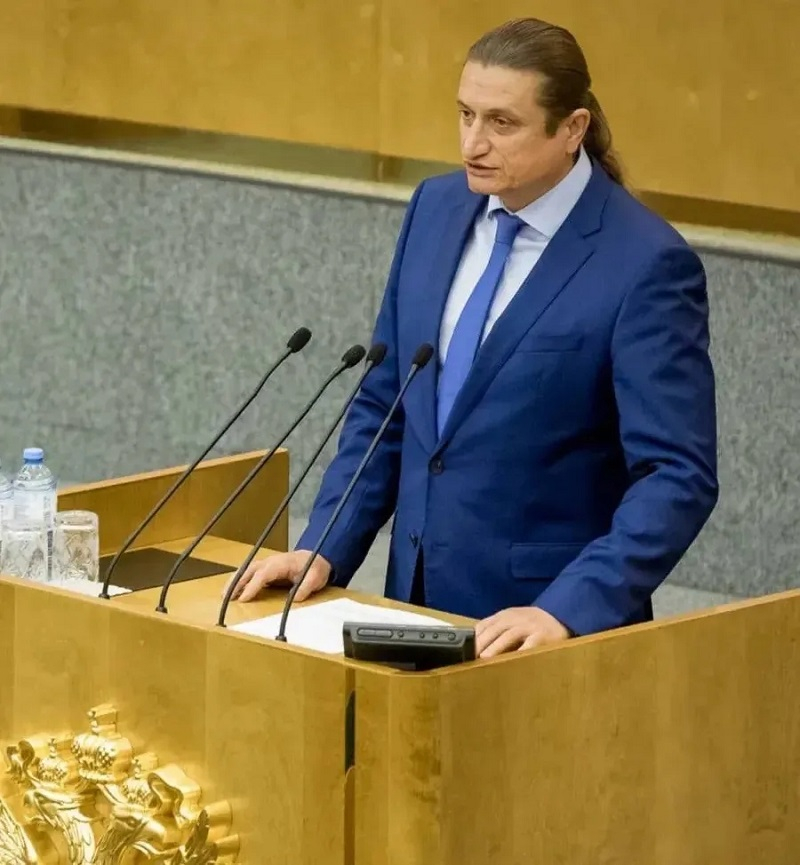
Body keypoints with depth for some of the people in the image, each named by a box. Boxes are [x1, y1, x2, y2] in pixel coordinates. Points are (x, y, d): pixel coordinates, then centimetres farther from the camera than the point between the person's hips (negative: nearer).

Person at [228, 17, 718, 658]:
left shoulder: (647, 265, -16)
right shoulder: (436, 208, 4)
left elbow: (677, 477, -20)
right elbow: (385, 405, 11)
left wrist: (568, 609, -30)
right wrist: (324, 550, 0)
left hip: (552, 625, -5)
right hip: (418, 604, 5)